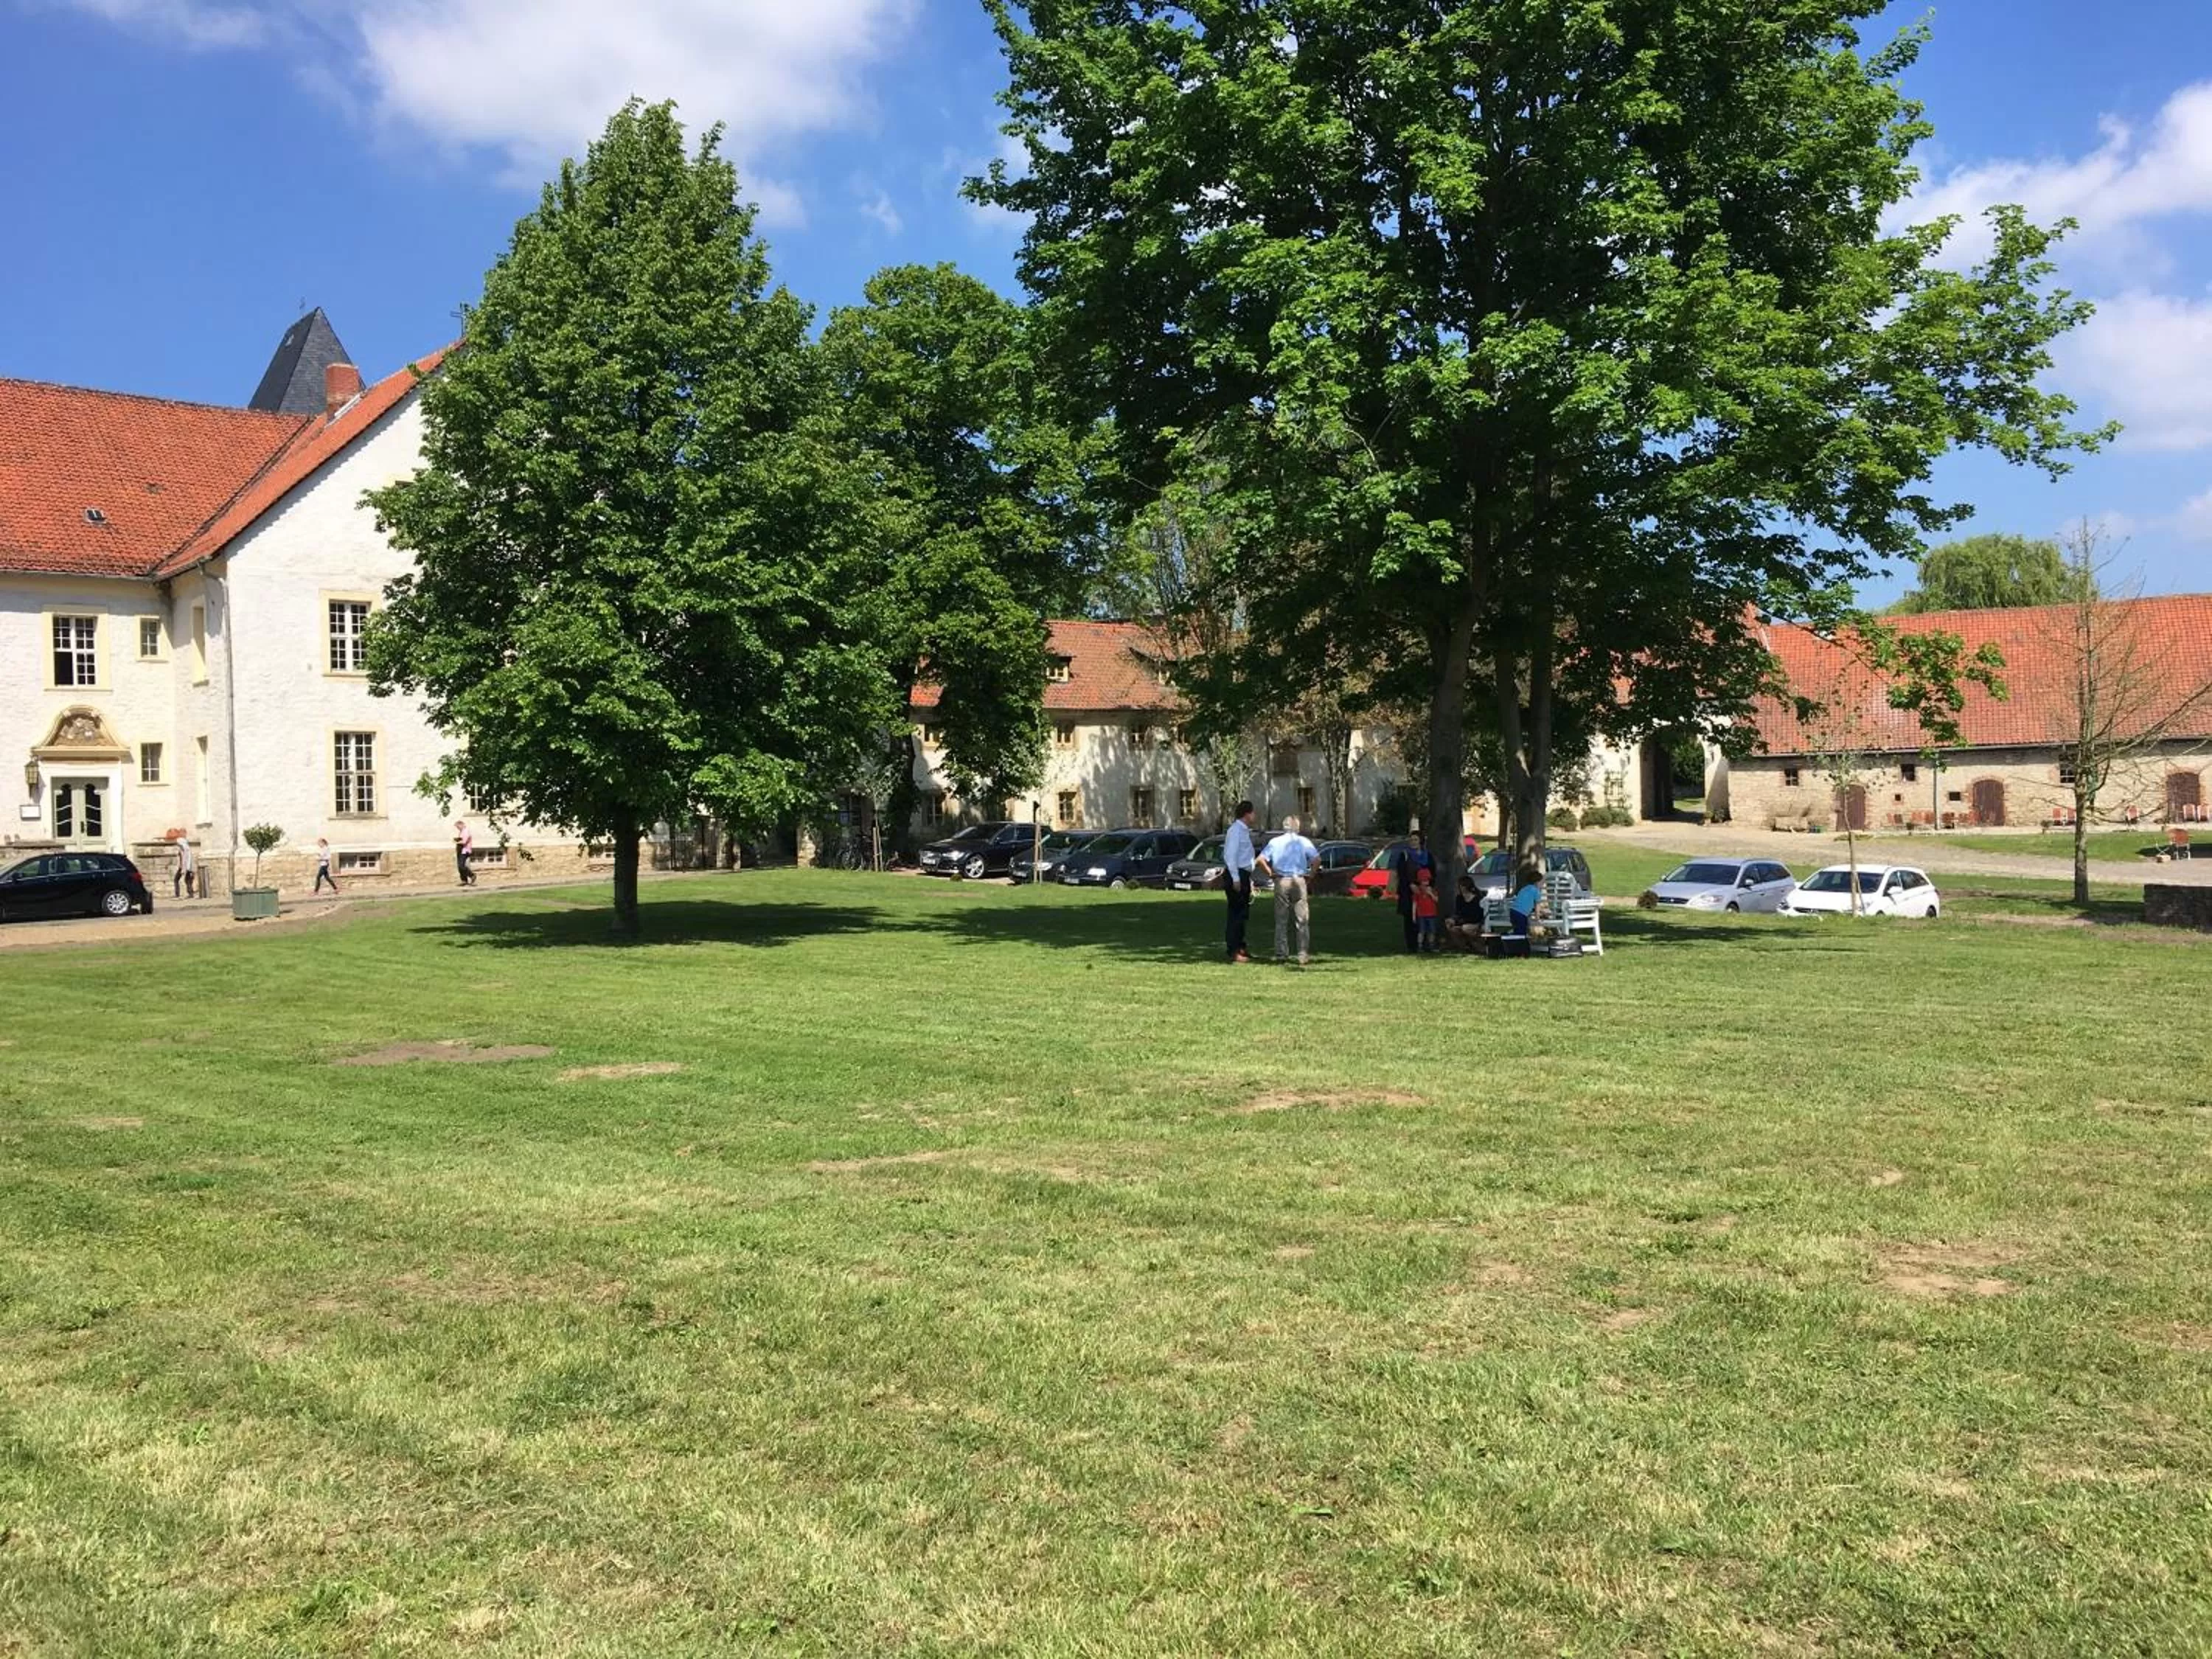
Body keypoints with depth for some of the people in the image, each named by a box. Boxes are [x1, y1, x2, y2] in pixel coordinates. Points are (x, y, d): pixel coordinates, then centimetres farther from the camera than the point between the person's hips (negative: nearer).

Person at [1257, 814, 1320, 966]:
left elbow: (1261, 860, -4)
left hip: (1281, 881, 1)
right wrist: (1311, 873, 4)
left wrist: (1270, 873, 5)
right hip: (1299, 881, -1)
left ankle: (1281, 954, 6)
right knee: (1303, 920, 3)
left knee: (1281, 921, 7)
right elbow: (1317, 859, -8)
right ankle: (1303, 955, 0)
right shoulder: (1303, 841, 4)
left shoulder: (1275, 842, 6)